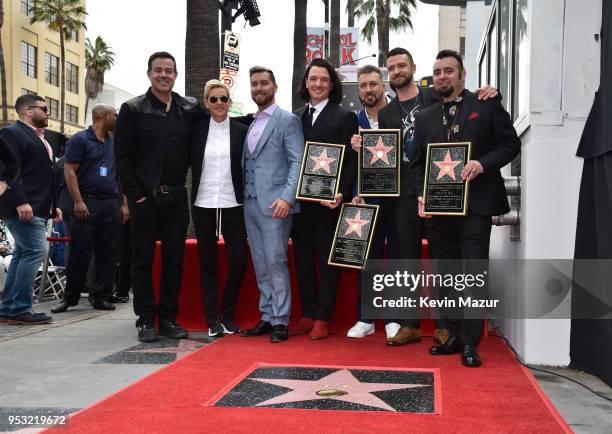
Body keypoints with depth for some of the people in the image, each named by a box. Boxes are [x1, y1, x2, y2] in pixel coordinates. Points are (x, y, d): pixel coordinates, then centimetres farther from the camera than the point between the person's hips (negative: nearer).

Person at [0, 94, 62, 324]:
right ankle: (20, 310, -9)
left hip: (38, 209, 10)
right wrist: (20, 201, -24)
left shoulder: (40, 138, 22)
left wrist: (53, 206, 21)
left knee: (22, 254, 10)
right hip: (23, 208, -10)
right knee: (35, 251, -14)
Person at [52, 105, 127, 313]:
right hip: (87, 204, -5)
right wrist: (78, 202, -14)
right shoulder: (80, 139, 0)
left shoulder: (113, 143, 17)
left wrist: (125, 203, 11)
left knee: (107, 253, 4)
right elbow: (69, 171, -6)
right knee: (80, 252, -4)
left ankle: (101, 296, 10)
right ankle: (70, 296, 6)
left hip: (111, 204, 5)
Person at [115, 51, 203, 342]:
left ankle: (168, 319, 16)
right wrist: (135, 195, -8)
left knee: (174, 259, 6)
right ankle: (146, 321, 11)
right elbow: (122, 156, -3)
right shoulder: (133, 109, 1)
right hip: (145, 198, -3)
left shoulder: (190, 109, 8)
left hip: (176, 198, 3)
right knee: (143, 260, 3)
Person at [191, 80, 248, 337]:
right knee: (208, 264, 6)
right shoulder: (197, 130, 5)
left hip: (233, 204, -1)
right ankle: (212, 319, 14)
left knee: (238, 262, -3)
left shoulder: (241, 132, 3)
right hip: (203, 204, 1)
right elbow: (190, 164, 10)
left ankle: (227, 315, 17)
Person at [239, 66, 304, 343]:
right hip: (250, 203, 7)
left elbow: (297, 162, -10)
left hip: (275, 203, -7)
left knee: (275, 262, -6)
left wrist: (287, 197, -20)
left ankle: (280, 321, 1)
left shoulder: (287, 120, -2)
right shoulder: (250, 124, 18)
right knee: (260, 265, 10)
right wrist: (243, 196, 8)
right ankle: (267, 317, 18)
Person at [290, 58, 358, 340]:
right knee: (302, 259, 10)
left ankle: (322, 318, 12)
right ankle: (307, 315, 21)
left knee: (327, 260, 4)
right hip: (299, 200, 5)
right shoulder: (295, 118, 13)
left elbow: (351, 160, -7)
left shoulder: (344, 117, -1)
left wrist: (342, 193, -19)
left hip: (328, 201, -5)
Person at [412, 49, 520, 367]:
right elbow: (418, 162, 14)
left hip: (475, 204, -4)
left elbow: (510, 144, 1)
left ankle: (470, 343, 2)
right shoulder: (425, 117, 15)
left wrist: (483, 163, -15)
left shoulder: (487, 106, 3)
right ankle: (454, 334, 20)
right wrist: (422, 195, 0)